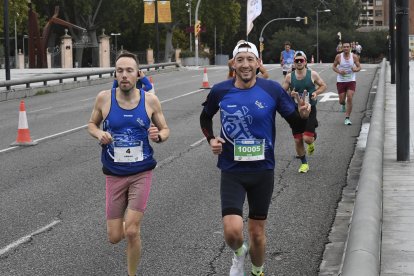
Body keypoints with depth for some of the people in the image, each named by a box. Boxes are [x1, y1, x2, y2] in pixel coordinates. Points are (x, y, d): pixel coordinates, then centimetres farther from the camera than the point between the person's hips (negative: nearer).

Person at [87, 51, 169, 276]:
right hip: (114, 175, 1)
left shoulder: (150, 100, -6)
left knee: (131, 232, -12)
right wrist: (99, 134, -13)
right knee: (115, 237, 4)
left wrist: (158, 136, -17)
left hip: (142, 174, -1)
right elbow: (91, 124, 10)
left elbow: (165, 130, 7)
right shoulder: (104, 98, -6)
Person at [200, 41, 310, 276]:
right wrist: (211, 139, -3)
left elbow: (295, 122, -3)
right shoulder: (220, 91, -5)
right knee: (233, 231, -15)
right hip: (232, 172, -1)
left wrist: (303, 114, -25)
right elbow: (205, 117, 15)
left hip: (263, 171, 1)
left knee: (257, 233, 11)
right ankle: (239, 253, 22)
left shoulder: (272, 89, -7)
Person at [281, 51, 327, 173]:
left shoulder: (313, 74, -4)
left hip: (310, 109, -2)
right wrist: (290, 94, -16)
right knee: (298, 140, 4)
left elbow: (323, 86, 9)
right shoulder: (289, 77, 0)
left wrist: (316, 92, -11)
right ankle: (304, 163, 23)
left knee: (307, 138, -14)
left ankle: (312, 141, 25)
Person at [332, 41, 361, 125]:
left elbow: (359, 67, 4)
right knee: (342, 100, 4)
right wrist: (339, 71, -15)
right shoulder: (338, 57, -4)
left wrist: (356, 69, -20)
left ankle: (347, 118, -5)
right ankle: (343, 104, 45)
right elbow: (333, 66, 5)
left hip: (351, 81, 0)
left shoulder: (354, 57, -3)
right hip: (341, 81, 0)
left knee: (349, 99, -13)